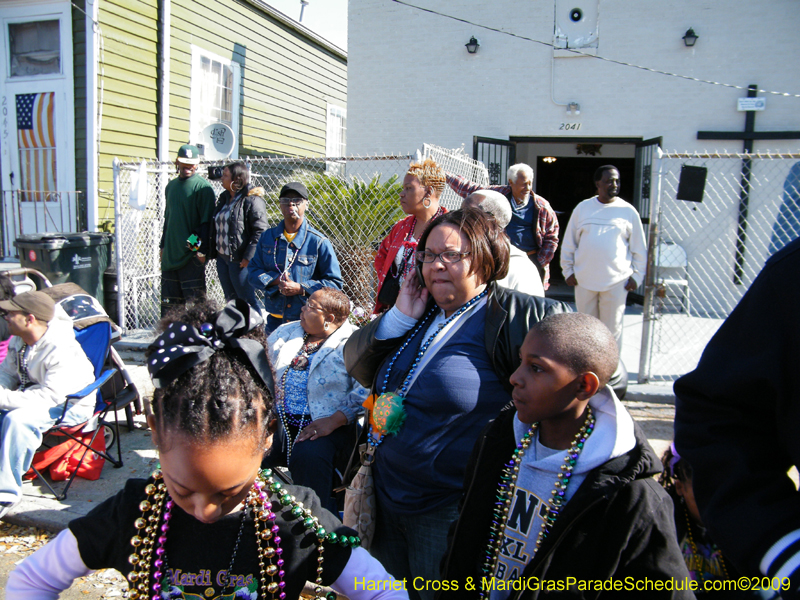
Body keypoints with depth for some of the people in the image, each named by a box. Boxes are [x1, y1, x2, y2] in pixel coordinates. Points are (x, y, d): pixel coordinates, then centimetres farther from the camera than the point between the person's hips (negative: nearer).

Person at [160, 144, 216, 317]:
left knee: (195, 300, -3)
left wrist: (202, 250, -16)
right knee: (168, 300, 13)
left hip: (192, 256, -7)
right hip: (170, 254, 7)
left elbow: (207, 221, -12)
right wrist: (163, 246, 19)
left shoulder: (203, 187, -7)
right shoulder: (171, 186, 15)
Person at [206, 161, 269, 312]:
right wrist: (213, 251, 14)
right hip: (222, 257, 9)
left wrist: (248, 257, -22)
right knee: (230, 300, 16)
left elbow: (260, 231, -18)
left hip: (240, 260, -9)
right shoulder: (224, 197, 14)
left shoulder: (252, 200, -13)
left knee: (246, 300, -2)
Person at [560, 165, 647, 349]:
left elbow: (639, 248, 6)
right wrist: (568, 270, 5)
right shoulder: (583, 208, 5)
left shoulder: (628, 211, 2)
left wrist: (637, 276, 2)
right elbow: (568, 243, 9)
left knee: (612, 329, 4)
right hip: (584, 280, 1)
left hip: (617, 281, -1)